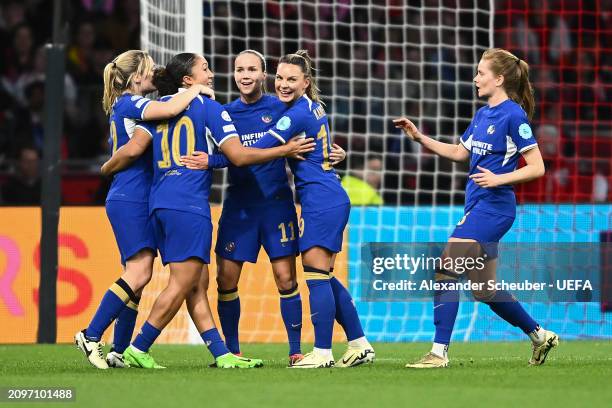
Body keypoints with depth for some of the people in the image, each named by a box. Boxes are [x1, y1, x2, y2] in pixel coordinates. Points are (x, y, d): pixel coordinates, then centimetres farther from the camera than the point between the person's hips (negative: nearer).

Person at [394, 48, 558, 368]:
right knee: (484, 290, 12)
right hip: (478, 206, 9)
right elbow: (459, 152, 25)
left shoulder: (513, 115, -12)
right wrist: (419, 138, 17)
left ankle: (439, 351, -14)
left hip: (493, 206, -9)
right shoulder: (483, 114, 14)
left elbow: (537, 167, -13)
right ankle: (540, 336, 26)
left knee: (446, 270, -15)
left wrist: (498, 179, -23)